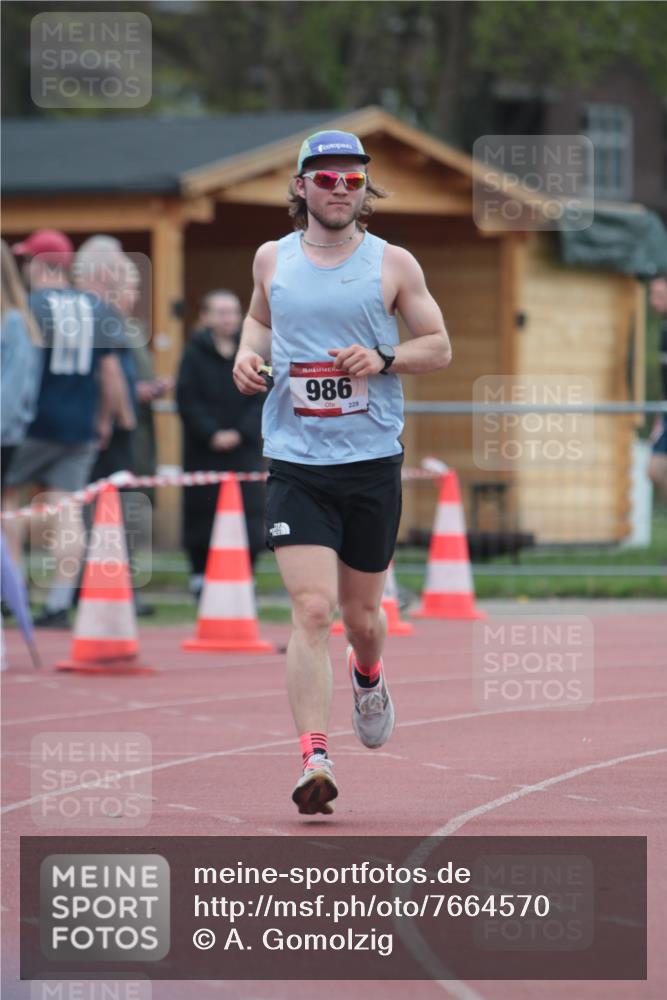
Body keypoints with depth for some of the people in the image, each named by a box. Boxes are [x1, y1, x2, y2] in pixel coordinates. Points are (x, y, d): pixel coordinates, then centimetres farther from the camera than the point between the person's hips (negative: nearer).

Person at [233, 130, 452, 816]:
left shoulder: (393, 264, 2)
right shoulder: (272, 259, 7)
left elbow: (439, 348, 7)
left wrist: (384, 359, -11)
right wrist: (247, 354, 6)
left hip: (373, 461, 0)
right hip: (294, 462, 0)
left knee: (361, 614, 12)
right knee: (312, 611, -15)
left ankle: (368, 677, 49)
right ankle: (313, 760, -18)